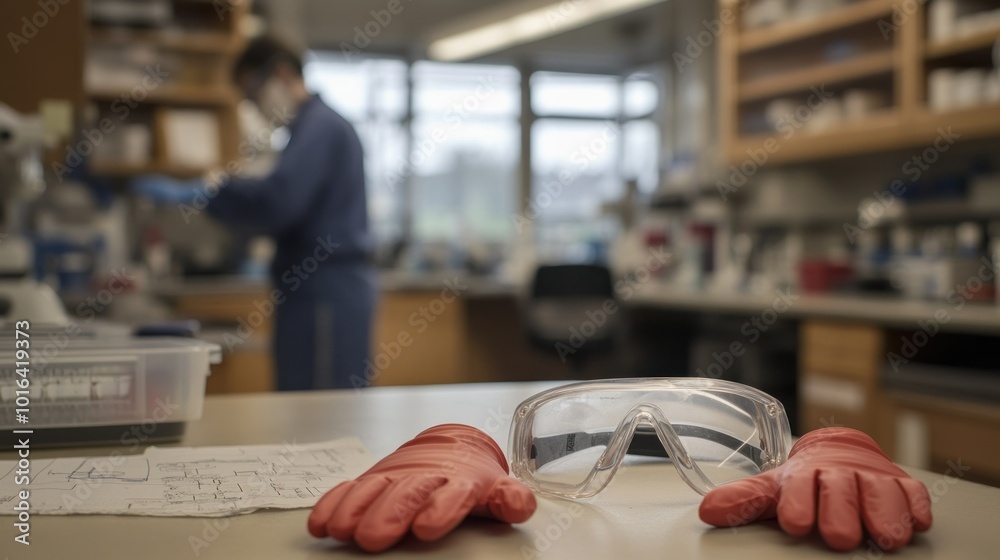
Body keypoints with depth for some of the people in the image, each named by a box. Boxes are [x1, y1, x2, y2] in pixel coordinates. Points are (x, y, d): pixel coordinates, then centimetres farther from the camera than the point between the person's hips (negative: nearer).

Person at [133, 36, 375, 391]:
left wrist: (194, 194, -18)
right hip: (327, 291, 10)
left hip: (326, 296, -10)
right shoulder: (319, 125, 20)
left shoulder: (319, 126, -12)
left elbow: (276, 201, -25)